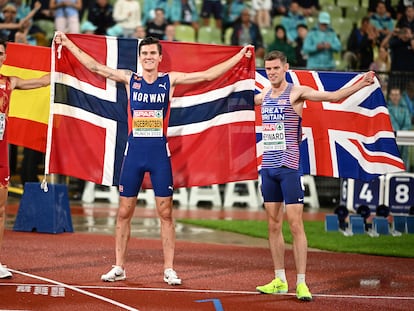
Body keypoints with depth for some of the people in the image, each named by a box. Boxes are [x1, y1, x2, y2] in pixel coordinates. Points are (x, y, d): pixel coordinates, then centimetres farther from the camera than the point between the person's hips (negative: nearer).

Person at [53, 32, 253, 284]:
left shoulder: (170, 80, 3)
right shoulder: (129, 79, 6)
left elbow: (208, 75, 2)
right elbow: (94, 67, 8)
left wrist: (239, 56, 0)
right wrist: (68, 43, 7)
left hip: (159, 152, -1)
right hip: (134, 150, 1)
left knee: (166, 213, 0)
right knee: (124, 212, 4)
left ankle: (169, 270, 5)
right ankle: (119, 268, 13)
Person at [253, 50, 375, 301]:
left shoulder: (296, 92, -6)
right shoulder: (264, 95, 12)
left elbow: (333, 96, -15)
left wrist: (361, 84, -26)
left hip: (289, 167, -6)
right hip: (268, 166, 6)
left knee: (295, 224, -7)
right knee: (274, 225, 9)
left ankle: (301, 283, -6)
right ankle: (280, 281, 16)